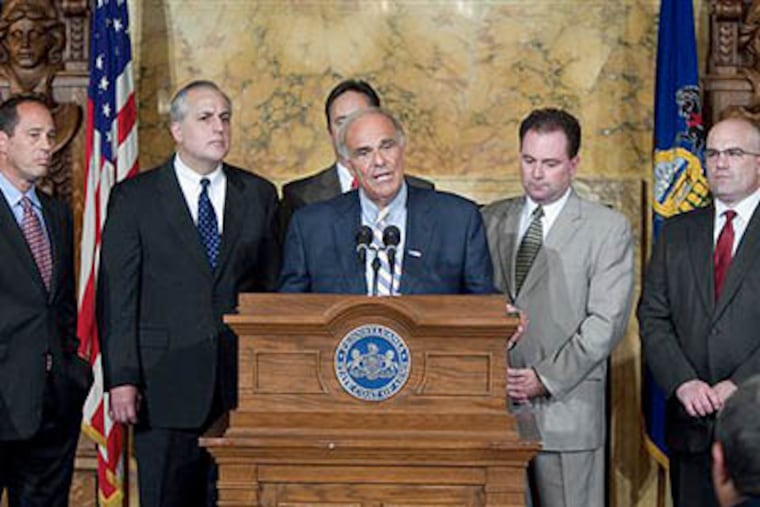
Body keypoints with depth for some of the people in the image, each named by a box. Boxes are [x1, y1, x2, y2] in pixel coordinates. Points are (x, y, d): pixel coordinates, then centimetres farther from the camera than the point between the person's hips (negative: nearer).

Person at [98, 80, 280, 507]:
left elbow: (274, 289, 9)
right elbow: (116, 296, -1)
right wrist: (122, 377, -8)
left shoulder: (259, 195, 10)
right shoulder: (135, 197, 3)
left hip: (242, 382, 2)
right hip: (166, 384, -2)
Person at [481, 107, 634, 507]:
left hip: (566, 411, -3)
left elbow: (606, 321, -6)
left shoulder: (608, 229, 2)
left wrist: (546, 378, -12)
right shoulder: (491, 220, 14)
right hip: (495, 406, 3)